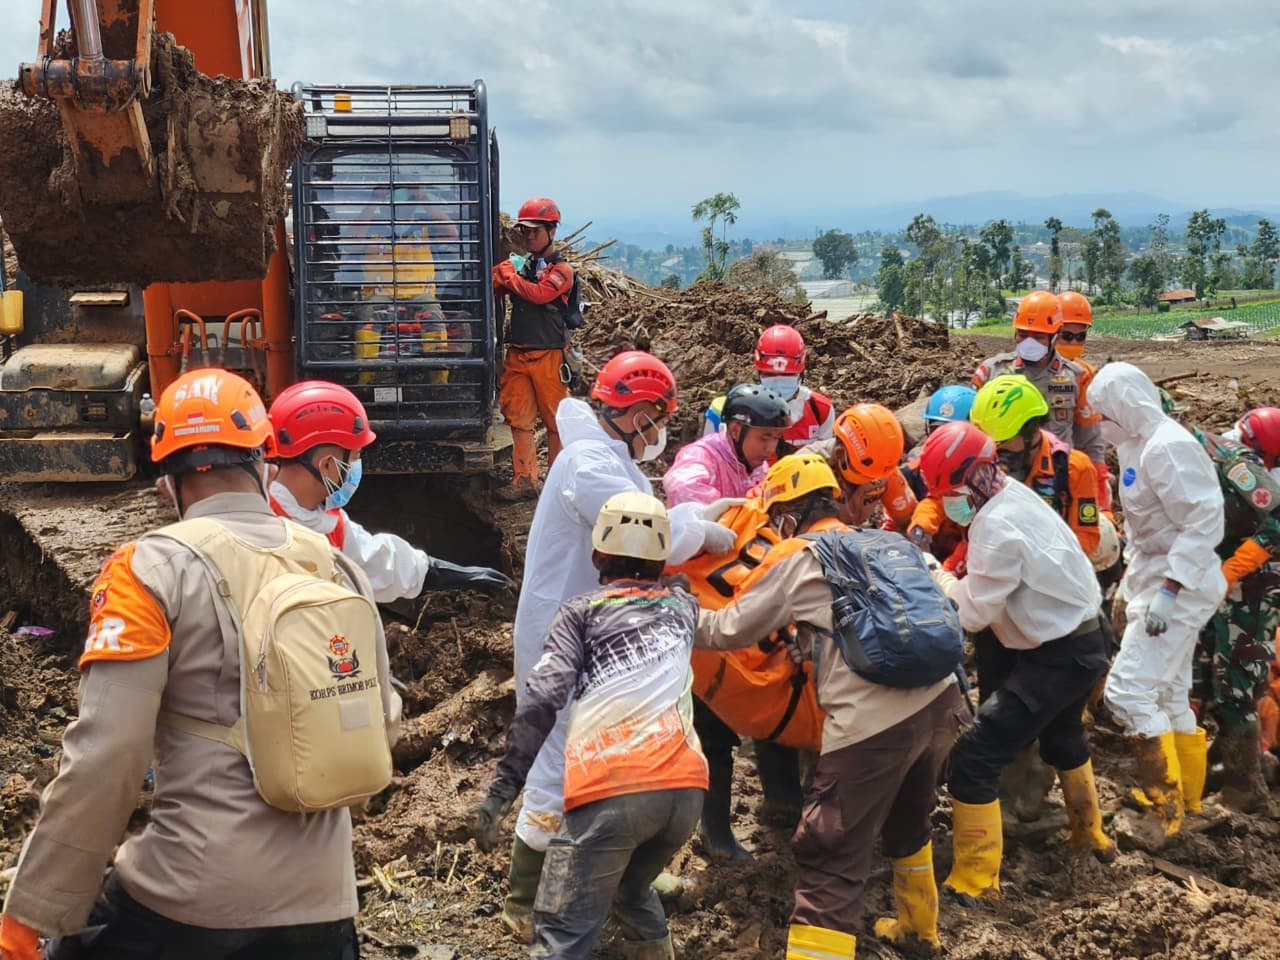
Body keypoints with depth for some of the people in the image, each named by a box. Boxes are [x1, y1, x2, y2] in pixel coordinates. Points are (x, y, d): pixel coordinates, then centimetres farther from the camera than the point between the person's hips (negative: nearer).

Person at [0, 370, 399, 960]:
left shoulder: (153, 570, -9)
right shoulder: (337, 566, 5)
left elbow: (103, 758, -15)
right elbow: (381, 723, 14)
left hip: (193, 893, -4)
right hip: (320, 900, 4)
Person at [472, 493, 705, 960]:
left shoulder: (582, 612, 11)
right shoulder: (682, 606, 23)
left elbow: (541, 699, -3)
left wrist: (502, 787, -5)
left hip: (611, 790, -4)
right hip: (686, 786, 5)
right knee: (632, 892, 32)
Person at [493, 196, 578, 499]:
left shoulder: (561, 269, -3)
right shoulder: (524, 266, 14)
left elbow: (539, 293, -20)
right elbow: (496, 289, 6)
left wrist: (509, 275, -11)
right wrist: (499, 274, -14)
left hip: (547, 355, -6)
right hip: (517, 354, 6)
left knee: (555, 420, 2)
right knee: (519, 419, 4)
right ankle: (524, 480, 7)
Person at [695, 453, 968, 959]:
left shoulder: (798, 556, 3)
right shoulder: (883, 543, 21)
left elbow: (730, 630, 7)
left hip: (874, 721, -8)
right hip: (941, 701, 8)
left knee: (830, 860, -3)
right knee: (907, 821, 32)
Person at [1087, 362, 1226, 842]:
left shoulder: (1169, 447, -21)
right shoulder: (1139, 446, 10)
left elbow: (1206, 522, -25)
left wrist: (1170, 590, -27)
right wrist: (1130, 578, 19)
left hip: (1181, 585, -10)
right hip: (1155, 578, 10)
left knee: (1130, 690, -13)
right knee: (1168, 694, 16)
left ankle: (1165, 806, -4)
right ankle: (1181, 800, 28)